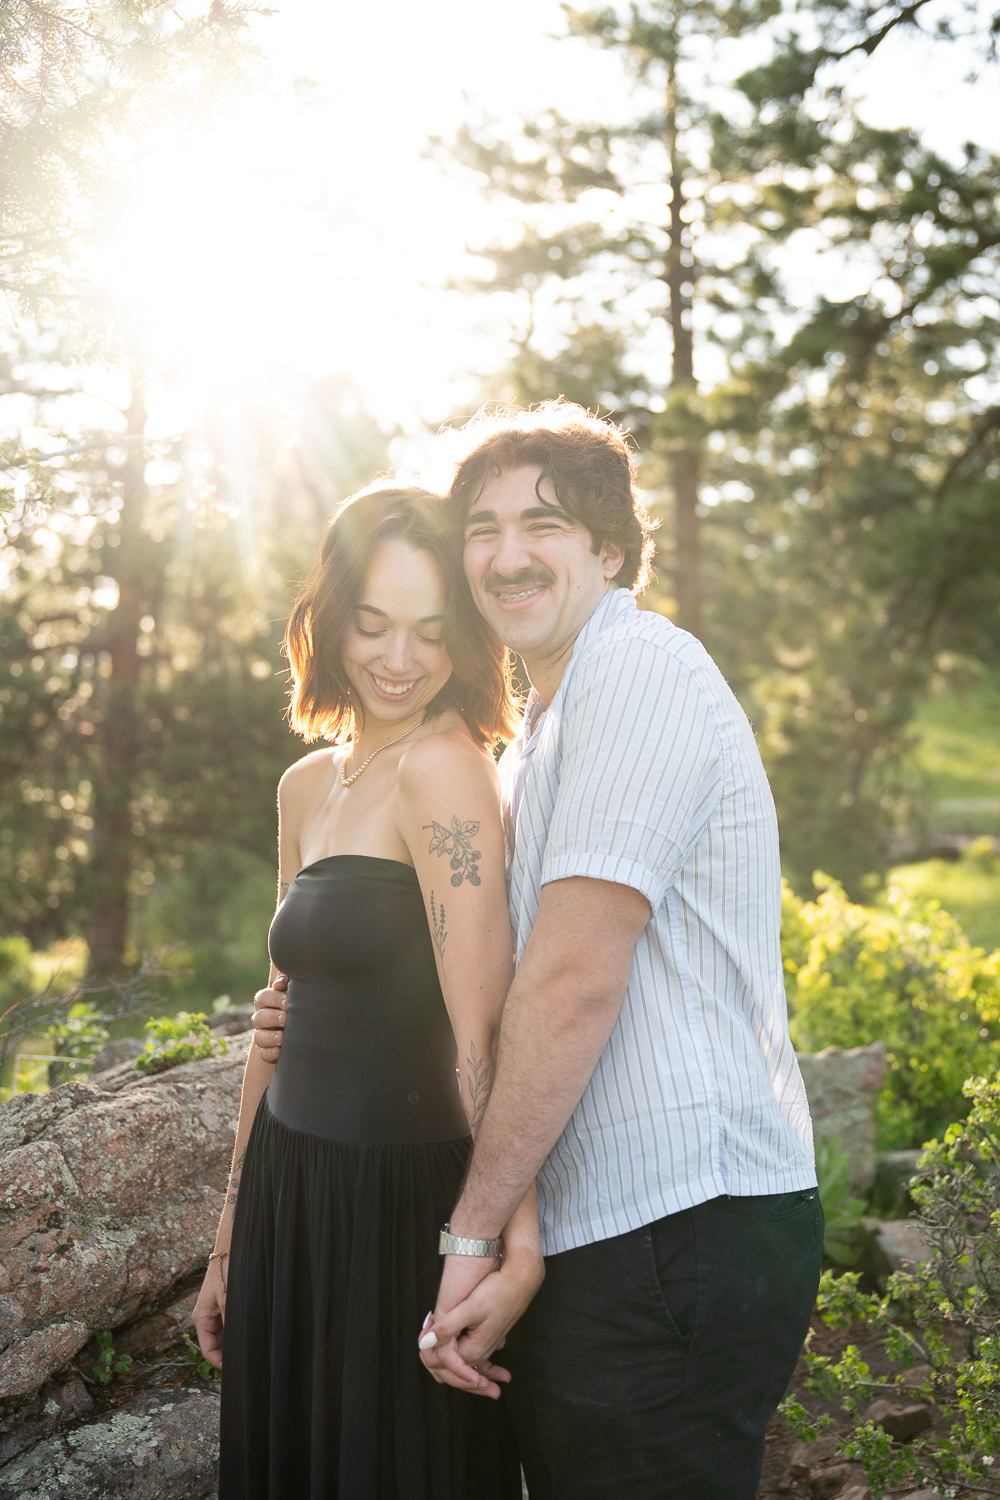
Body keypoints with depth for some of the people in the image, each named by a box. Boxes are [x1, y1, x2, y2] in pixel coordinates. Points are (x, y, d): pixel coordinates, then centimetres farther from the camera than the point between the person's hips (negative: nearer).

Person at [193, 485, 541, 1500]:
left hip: (402, 1197, -8)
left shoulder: (443, 767, -15)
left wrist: (514, 1222, -33)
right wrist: (231, 1232, 18)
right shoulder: (307, 786, 9)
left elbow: (481, 1025, -23)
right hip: (289, 1188, 8)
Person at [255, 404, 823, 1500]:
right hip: (595, 1243, 10)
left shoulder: (640, 666, -13)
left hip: (680, 1234, -10)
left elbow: (577, 980, -19)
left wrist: (473, 1233, -13)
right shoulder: (539, 736, 21)